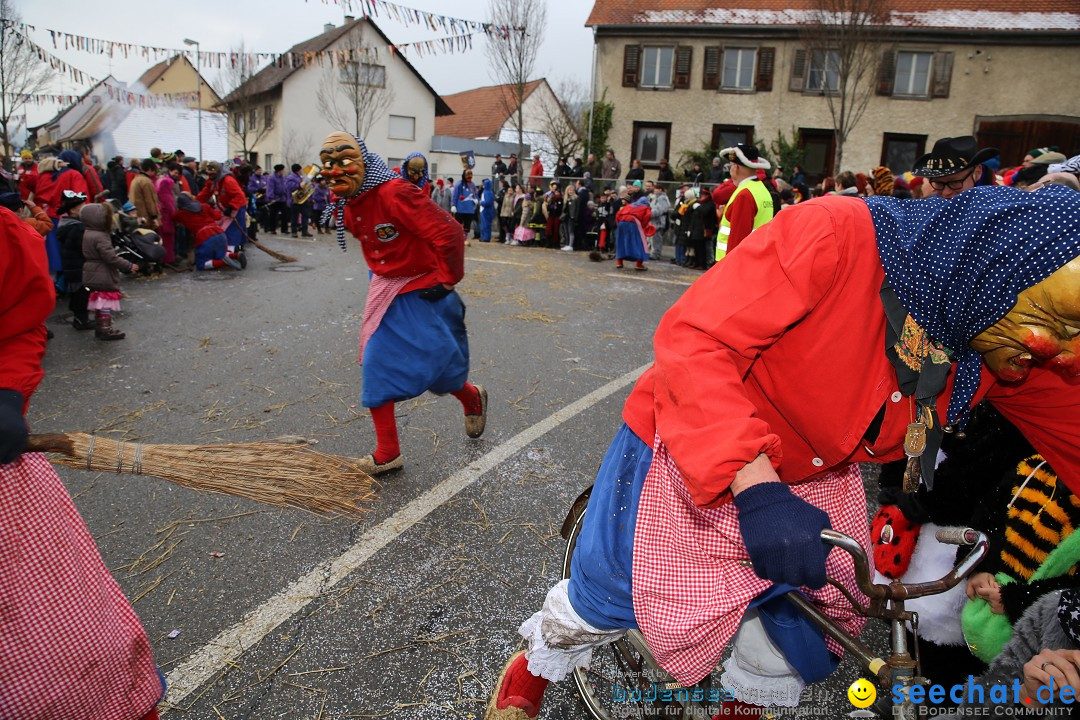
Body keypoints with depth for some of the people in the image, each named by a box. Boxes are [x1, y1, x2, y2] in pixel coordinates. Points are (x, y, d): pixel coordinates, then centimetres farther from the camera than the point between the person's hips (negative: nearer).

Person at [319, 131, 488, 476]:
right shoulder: (347, 208, 3)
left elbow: (448, 232, -28)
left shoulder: (394, 193, -25)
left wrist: (447, 280, -20)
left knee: (436, 366, -4)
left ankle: (472, 397, 33)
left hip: (424, 292, -8)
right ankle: (387, 453, 14)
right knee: (376, 365, 5)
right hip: (386, 291, 8)